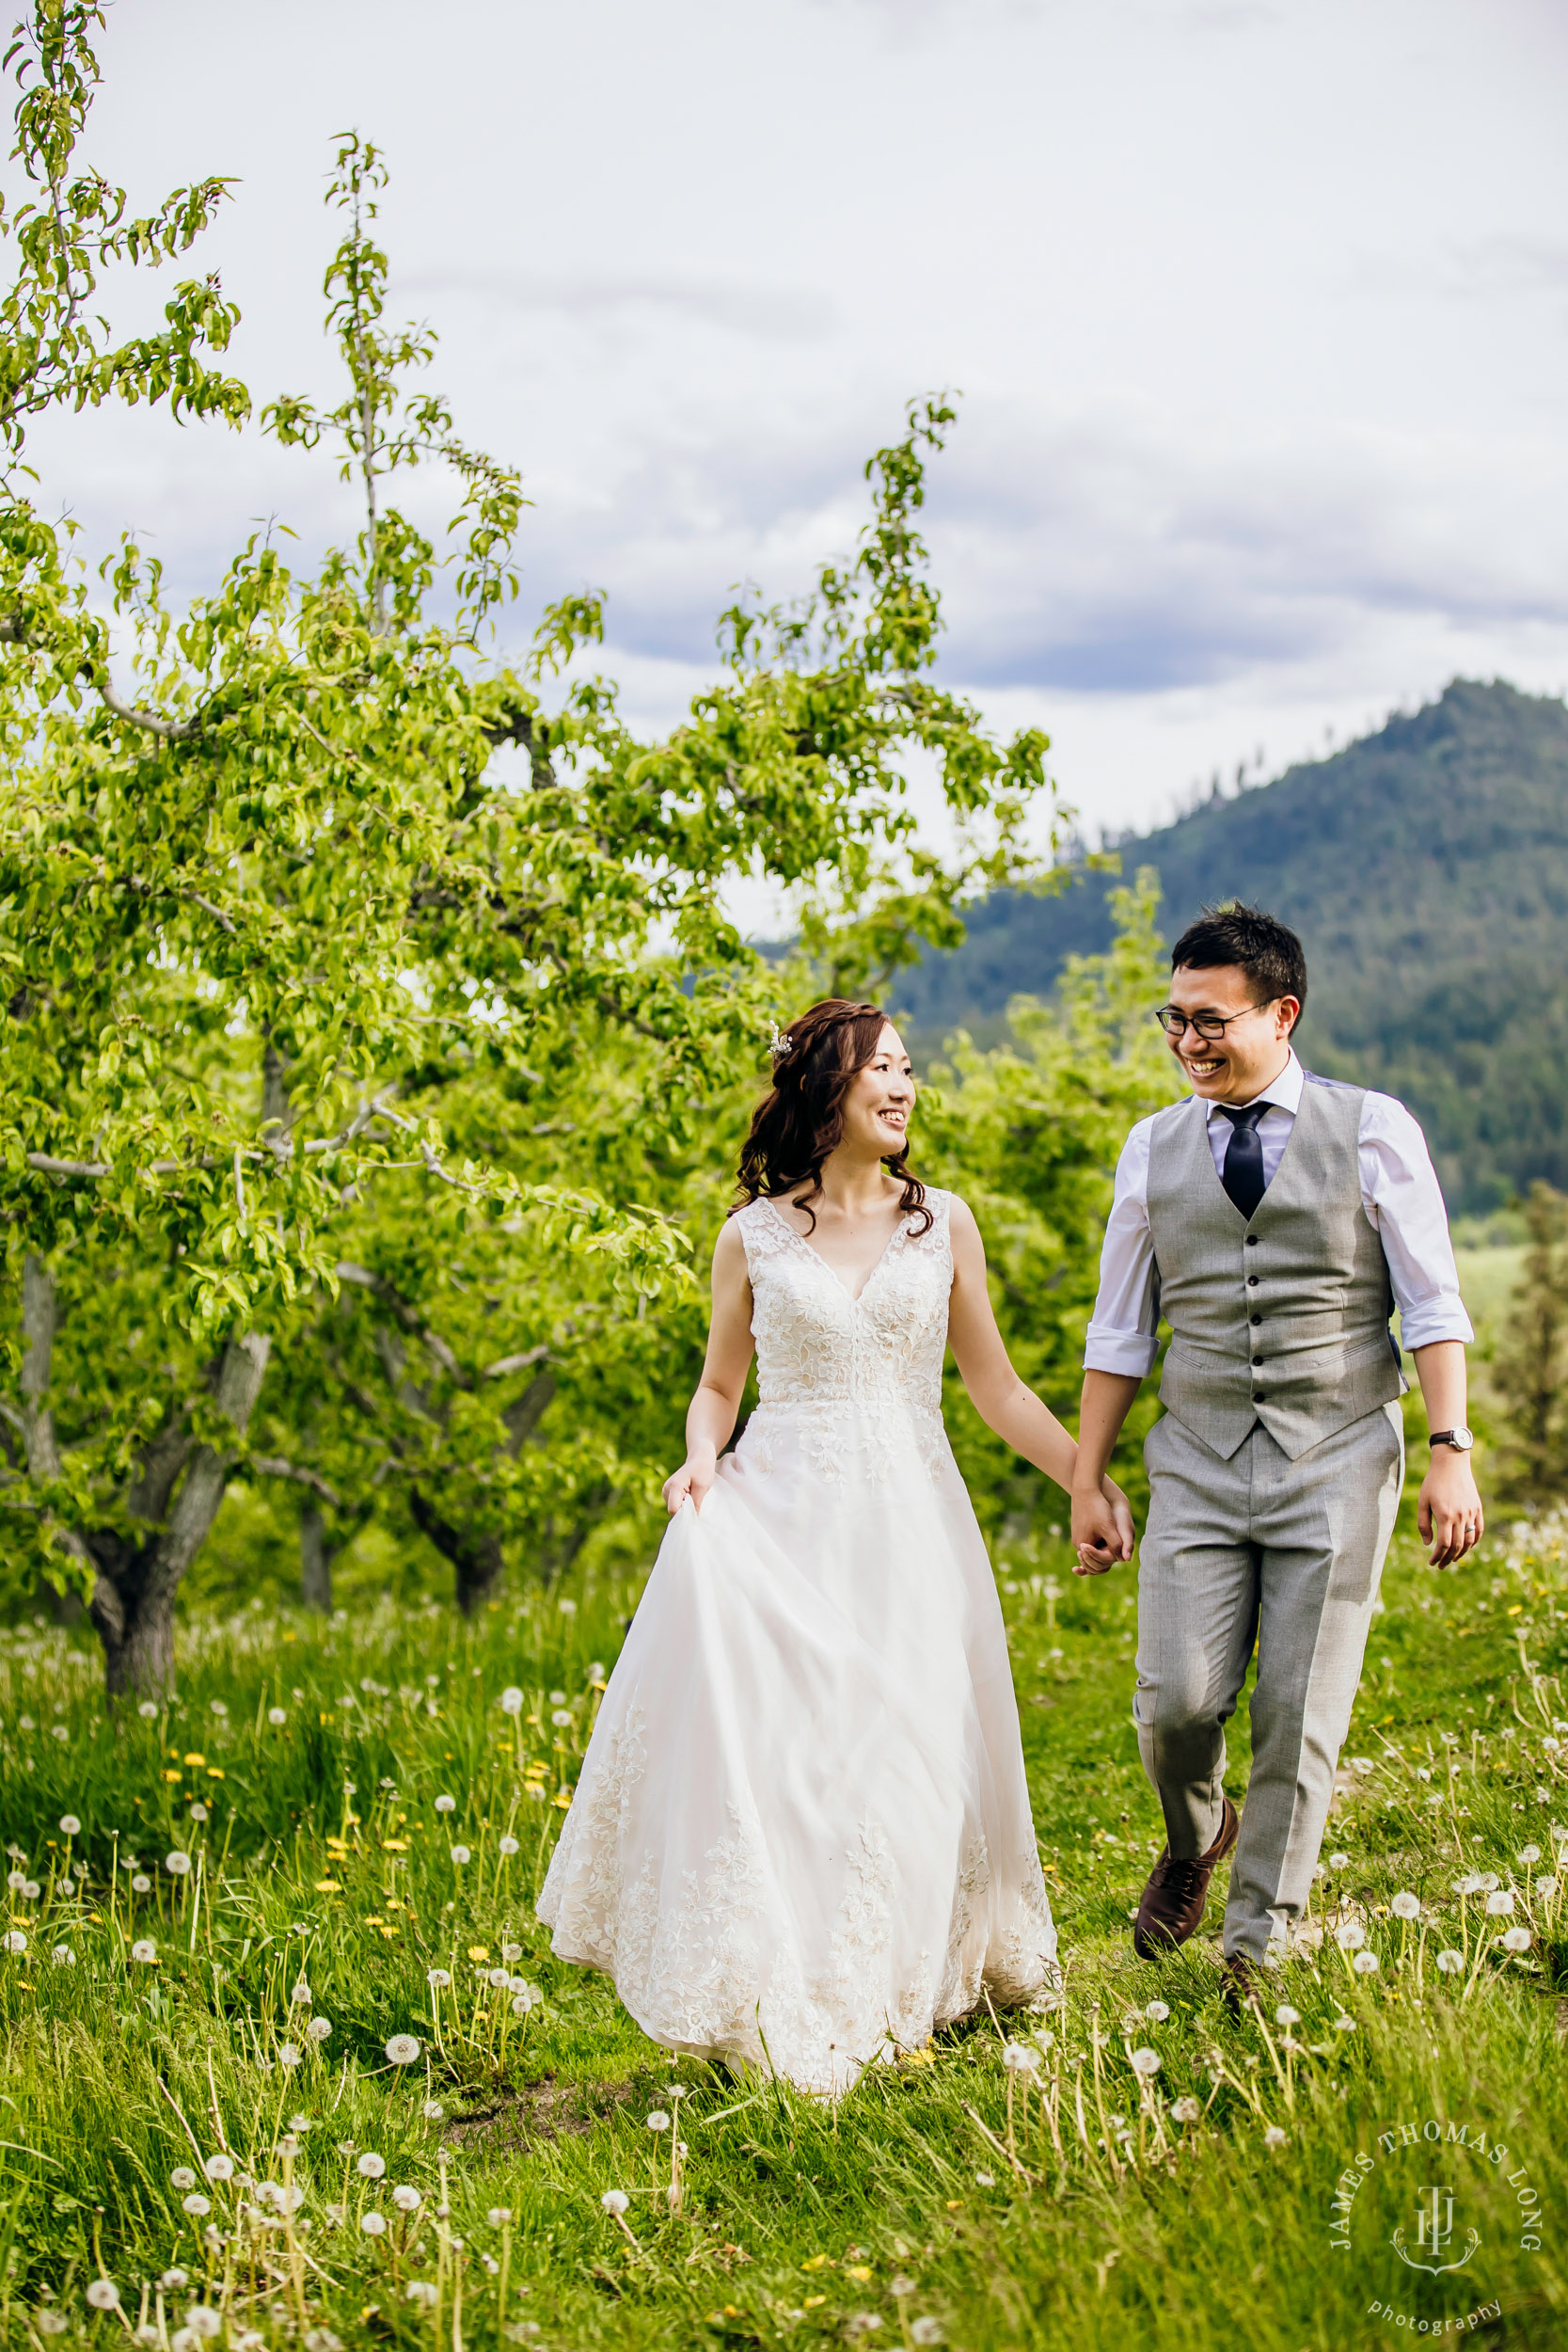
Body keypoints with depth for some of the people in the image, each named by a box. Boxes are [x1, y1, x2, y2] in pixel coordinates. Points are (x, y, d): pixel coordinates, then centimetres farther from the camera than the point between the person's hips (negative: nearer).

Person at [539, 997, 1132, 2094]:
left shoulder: (943, 1222, 7)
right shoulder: (753, 1236, 4)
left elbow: (996, 1387, 10)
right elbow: (718, 1386, 13)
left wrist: (1088, 1476, 1)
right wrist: (701, 1460, -7)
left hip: (909, 1521, 1)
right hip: (779, 1520, -1)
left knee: (902, 1758, 0)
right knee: (760, 1746, -9)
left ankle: (882, 2006, 15)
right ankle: (766, 2009, 3)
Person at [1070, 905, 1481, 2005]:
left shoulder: (1373, 1130, 1)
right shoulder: (1154, 1149, 9)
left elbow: (1433, 1305, 0)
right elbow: (1120, 1331, 13)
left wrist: (1452, 1451, -8)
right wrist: (1087, 1480, 12)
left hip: (1337, 1461, -2)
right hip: (1199, 1464, 2)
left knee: (1302, 1717, -2)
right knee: (1176, 1701, -8)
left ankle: (1259, 1943, 13)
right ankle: (1196, 1840, 26)